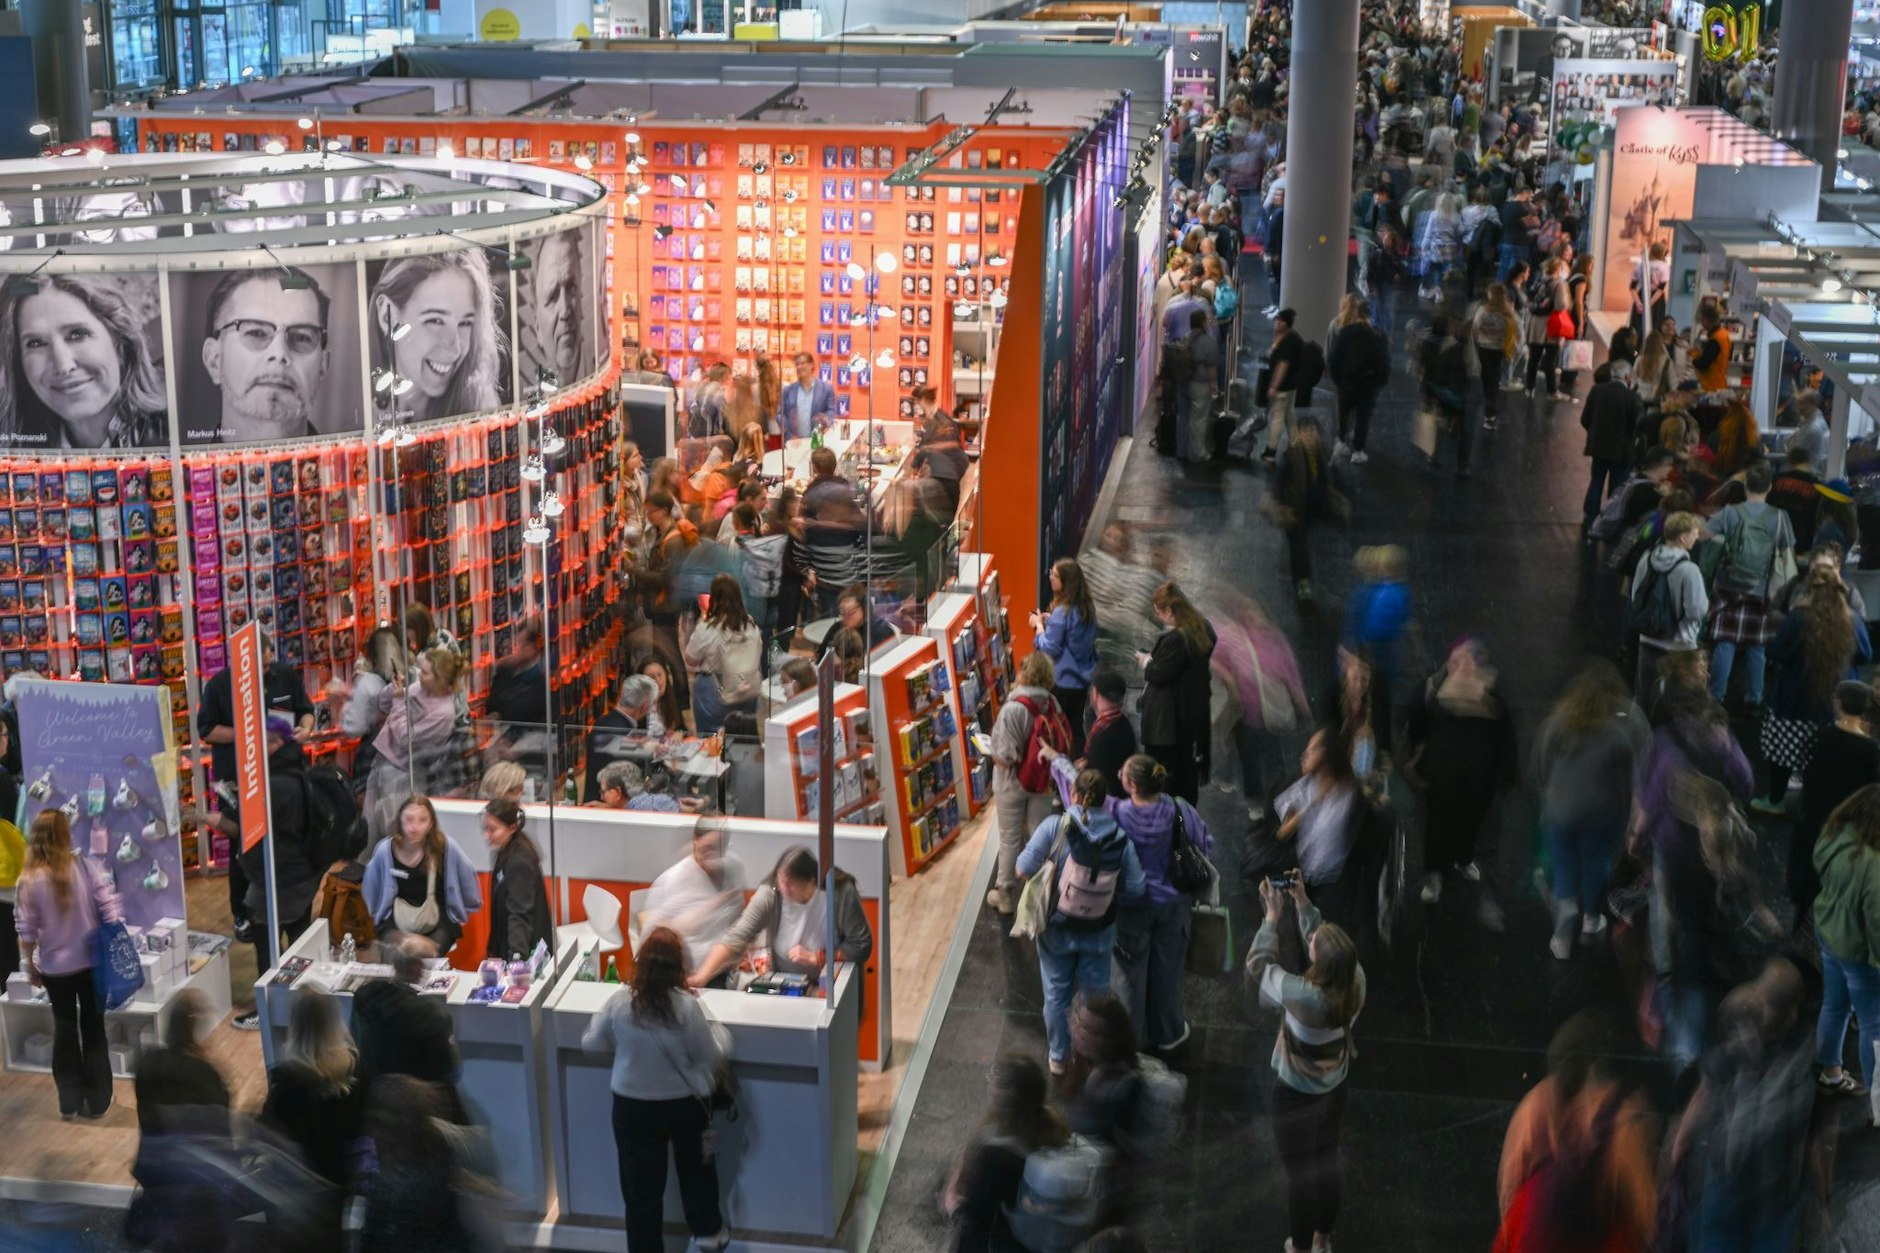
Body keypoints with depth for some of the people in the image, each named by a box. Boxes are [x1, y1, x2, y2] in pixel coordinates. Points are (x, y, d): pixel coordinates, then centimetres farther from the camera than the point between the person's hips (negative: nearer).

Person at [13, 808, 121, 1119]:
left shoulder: (29, 881, -12)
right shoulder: (85, 868, -11)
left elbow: (26, 931, -7)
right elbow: (111, 909, -13)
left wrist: (29, 965, 6)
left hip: (55, 968, 0)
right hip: (92, 962, 0)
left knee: (64, 1029, 16)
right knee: (93, 1027, 13)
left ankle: (69, 1102, 23)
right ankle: (96, 1101, 20)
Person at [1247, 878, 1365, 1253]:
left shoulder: (1303, 995, -38)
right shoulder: (1356, 978, -23)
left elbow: (1258, 965, -21)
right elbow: (1324, 940, -2)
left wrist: (1273, 915, -14)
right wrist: (1302, 903, -3)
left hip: (1296, 1093, -5)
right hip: (1334, 1085, 6)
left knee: (1299, 1171, 15)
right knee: (1327, 1162, 25)